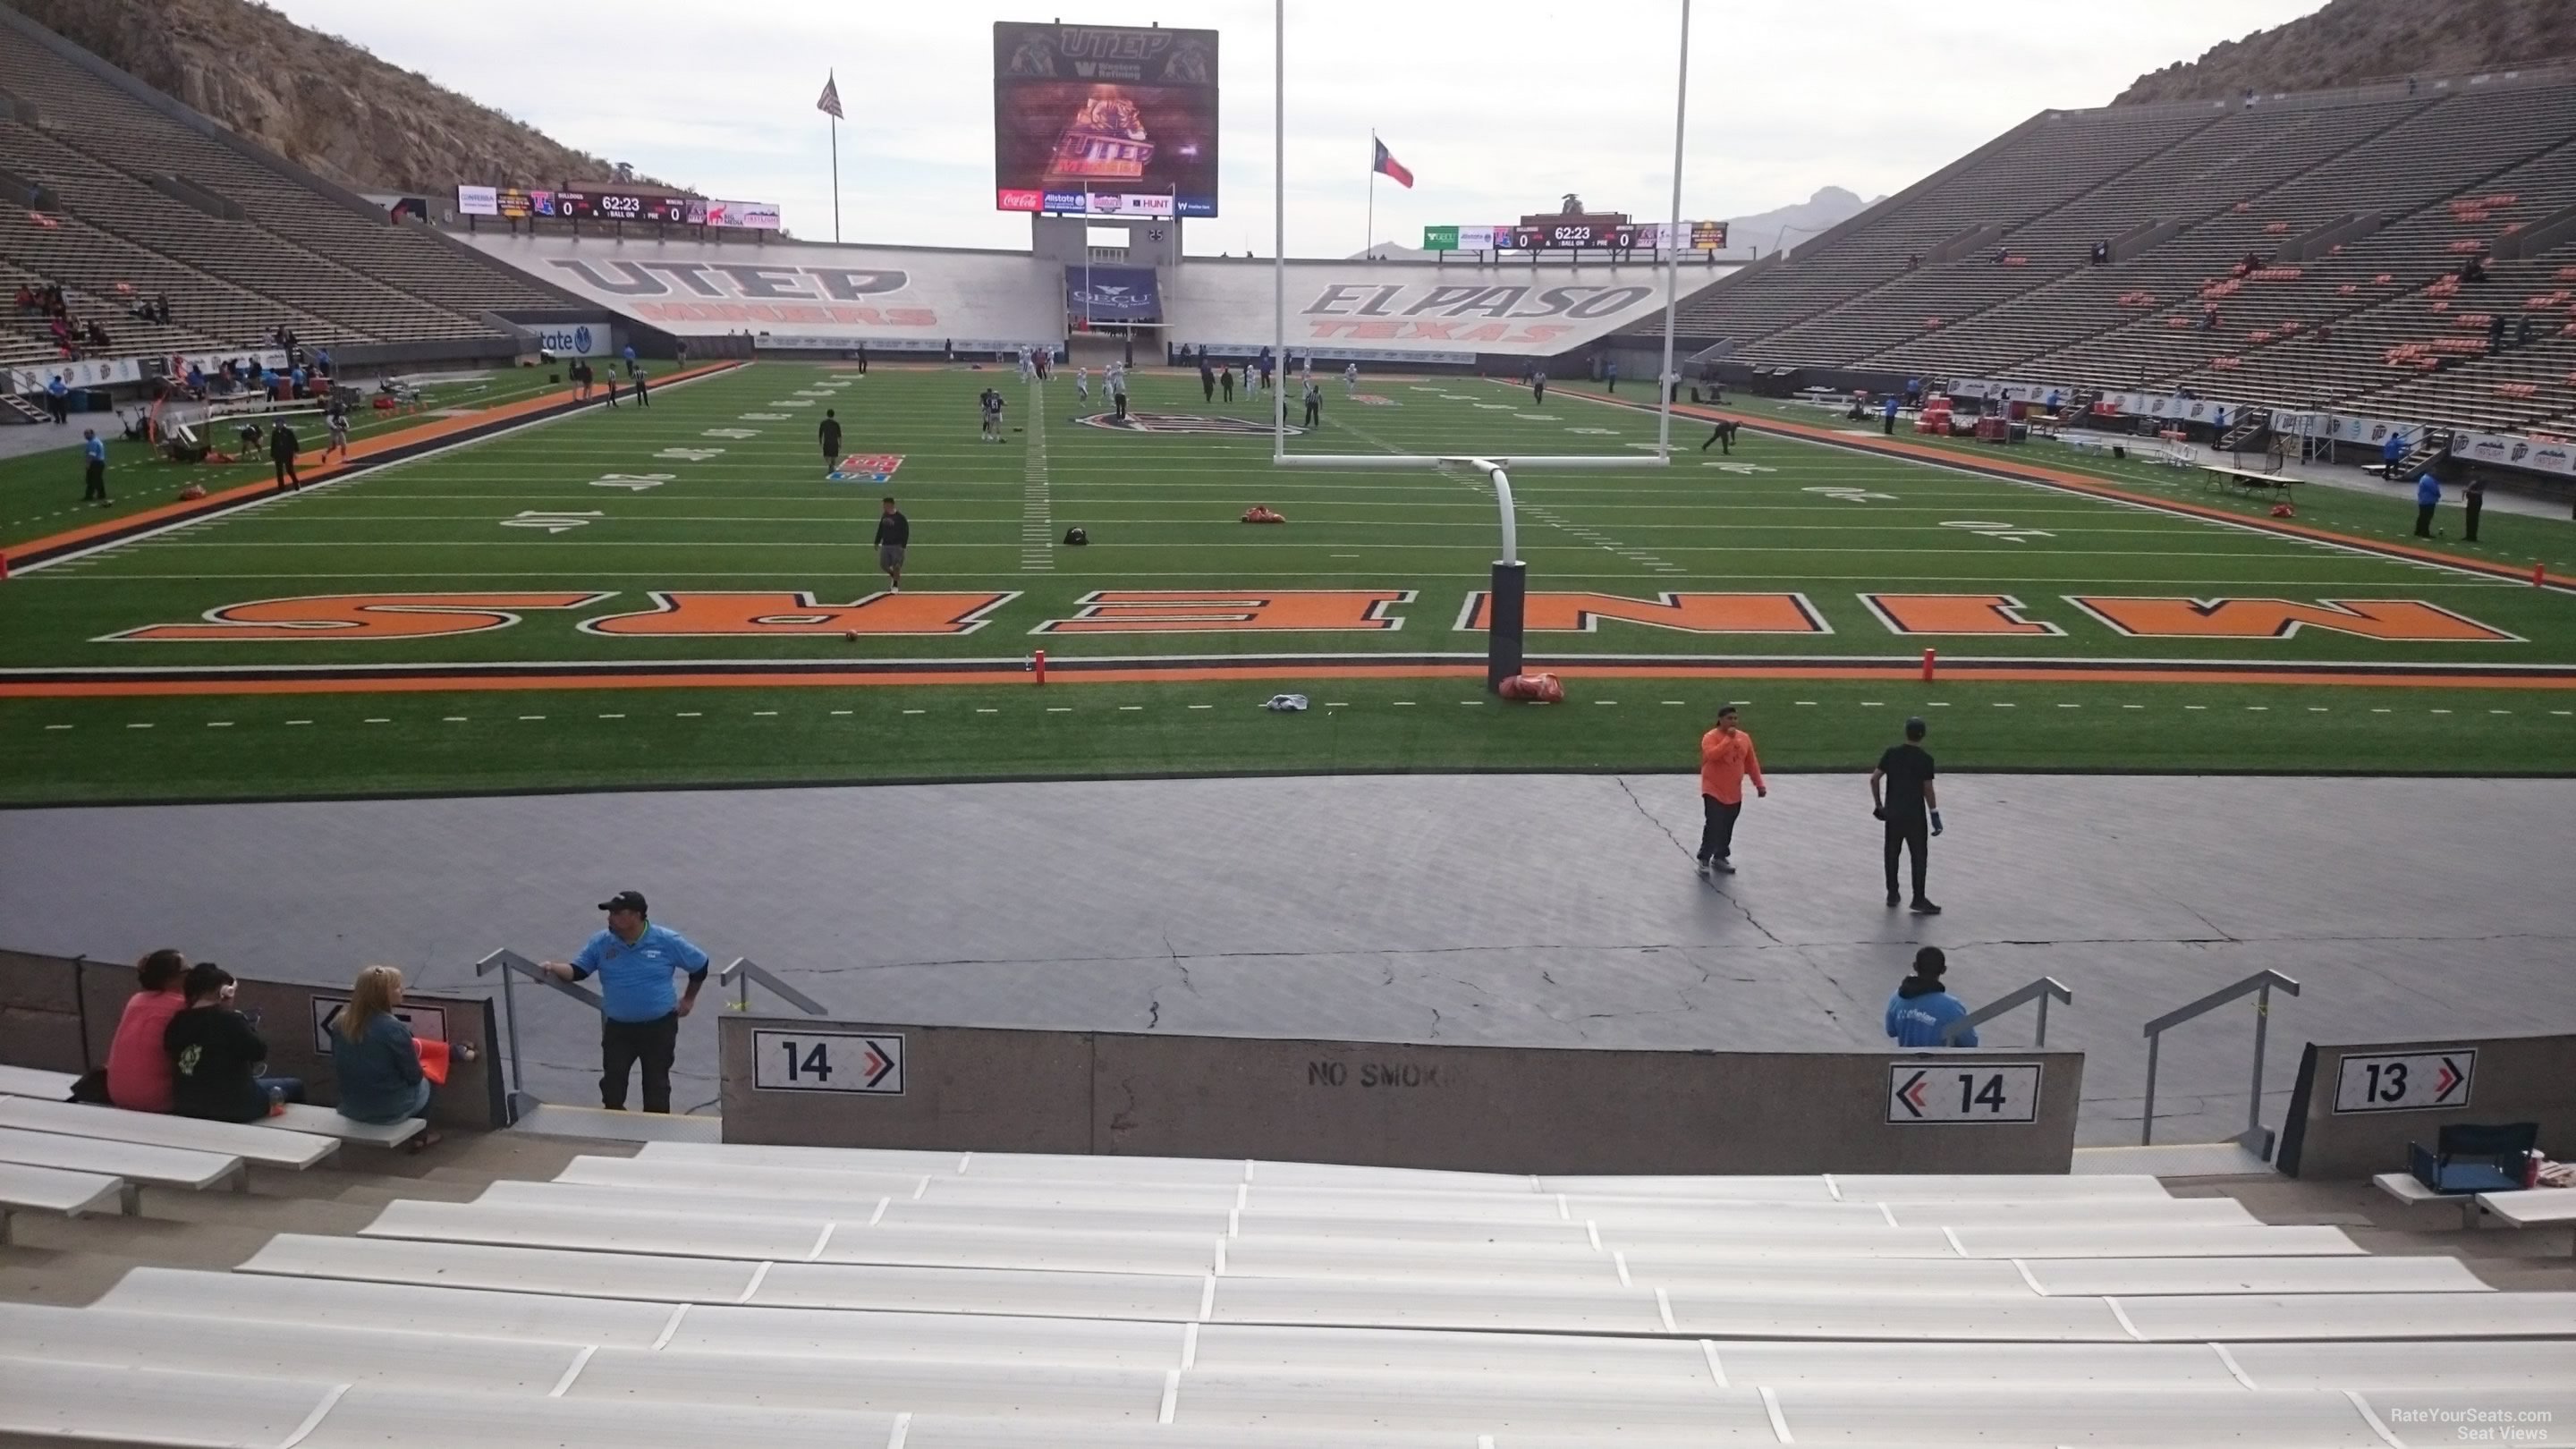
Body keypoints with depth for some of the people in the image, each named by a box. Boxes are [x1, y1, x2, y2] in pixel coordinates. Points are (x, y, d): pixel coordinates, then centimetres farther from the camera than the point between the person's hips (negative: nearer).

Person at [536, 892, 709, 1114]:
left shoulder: (667, 941, -9)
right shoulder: (601, 943, -3)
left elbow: (700, 964, 1)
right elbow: (577, 970, -1)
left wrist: (689, 999, 7)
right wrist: (554, 968, -21)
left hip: (659, 1027, -2)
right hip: (617, 1028, 2)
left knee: (656, 1085, 5)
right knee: (612, 1083, 2)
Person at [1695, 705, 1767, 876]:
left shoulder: (1744, 737, 6)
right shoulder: (1710, 737, -13)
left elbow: (1751, 762, 12)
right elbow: (1711, 755, -32)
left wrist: (1759, 783, 8)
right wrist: (1728, 739, -30)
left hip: (1734, 794, 6)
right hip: (1714, 791, -6)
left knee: (1727, 828, 12)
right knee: (1714, 826, -12)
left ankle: (1720, 858, 25)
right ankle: (1704, 861, -4)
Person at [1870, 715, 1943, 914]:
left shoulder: (1892, 753, -1)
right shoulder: (1925, 758, -11)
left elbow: (1874, 779, -2)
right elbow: (1928, 790, -11)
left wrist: (1878, 804, 9)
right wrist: (1934, 814, -3)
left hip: (1892, 812, 4)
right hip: (1915, 814, -4)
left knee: (1892, 853, 15)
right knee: (1919, 856, 3)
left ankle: (1892, 894, 21)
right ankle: (1918, 899, 2)